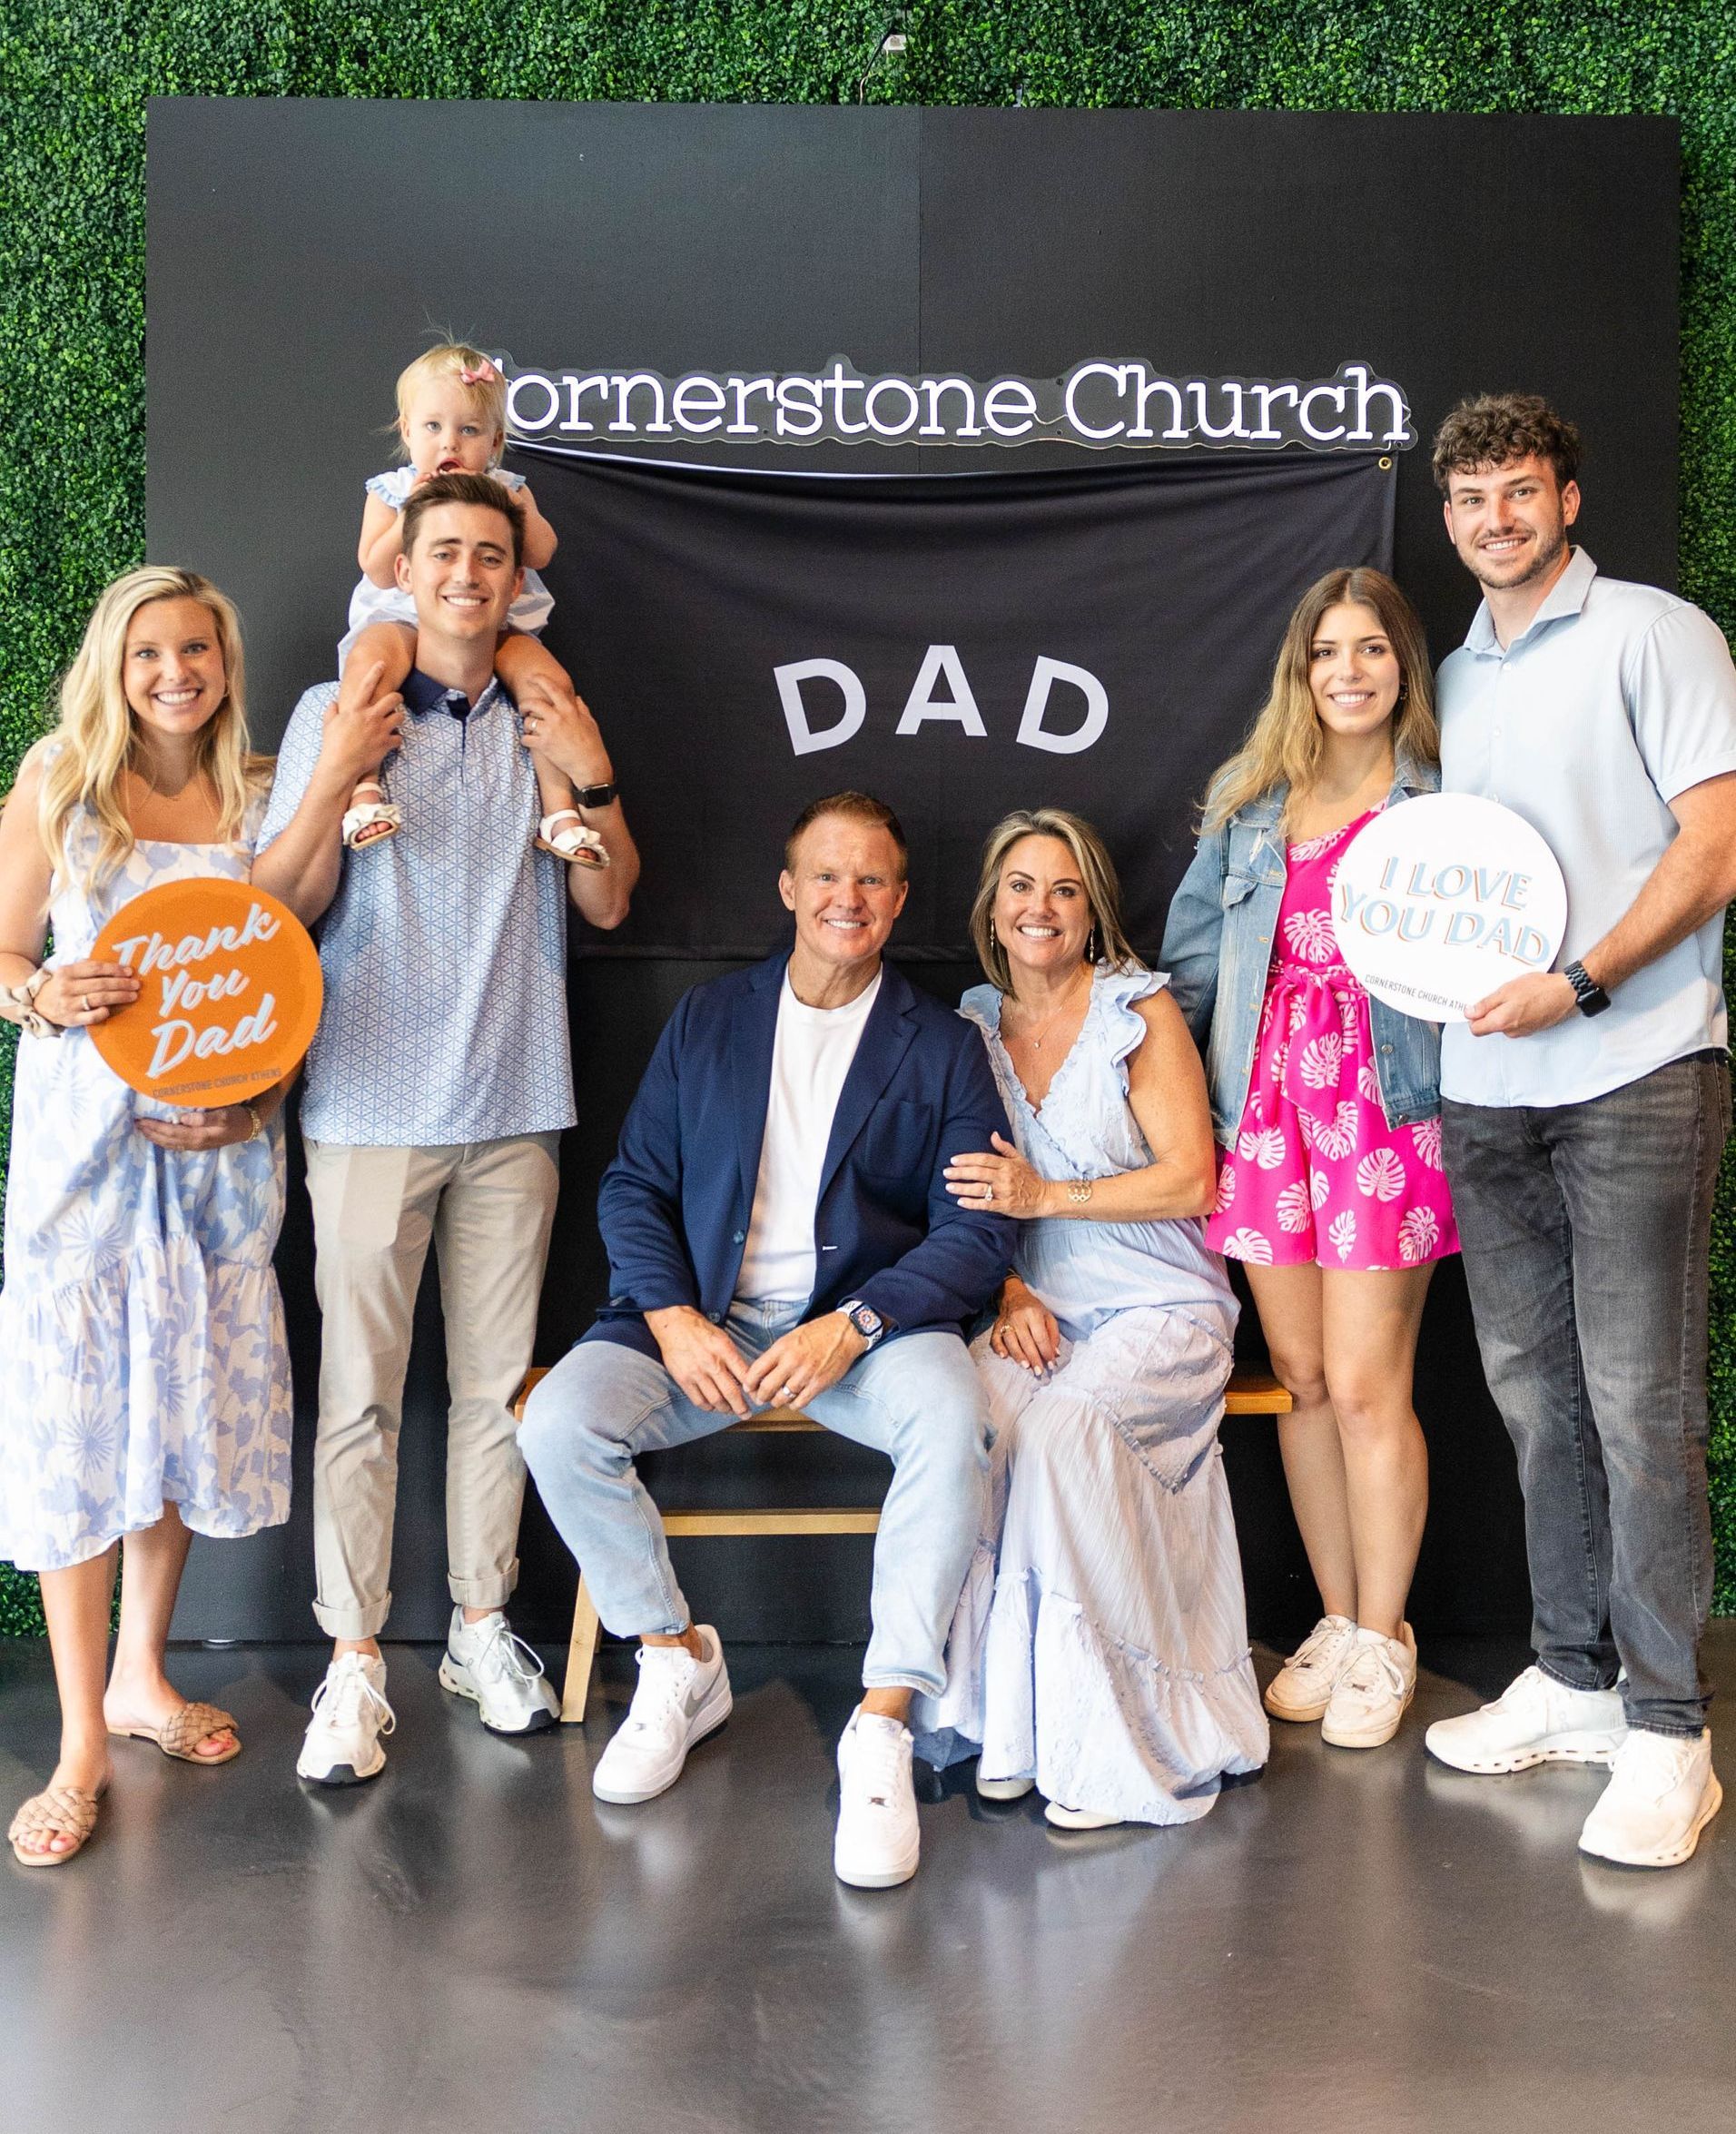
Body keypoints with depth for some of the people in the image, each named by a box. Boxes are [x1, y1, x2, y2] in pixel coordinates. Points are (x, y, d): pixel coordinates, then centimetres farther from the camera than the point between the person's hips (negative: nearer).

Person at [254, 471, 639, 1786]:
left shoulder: (547, 726, 11)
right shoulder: (337, 713, 3)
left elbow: (608, 904, 8)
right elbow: (283, 909, -2)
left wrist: (595, 782, -5)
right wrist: (335, 780, -14)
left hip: (513, 1105, 3)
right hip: (372, 1104, -2)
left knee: (498, 1381, 8)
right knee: (360, 1392, -1)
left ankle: (482, 1625, 22)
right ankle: (355, 1658, 8)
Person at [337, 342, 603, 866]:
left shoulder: (508, 491, 12)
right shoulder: (389, 491, 8)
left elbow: (540, 551, -4)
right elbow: (378, 572, -4)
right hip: (404, 619, -1)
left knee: (548, 680, -25)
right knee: (367, 661, -35)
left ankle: (560, 811, -22)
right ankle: (364, 790, -35)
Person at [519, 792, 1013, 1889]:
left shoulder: (945, 1047, 6)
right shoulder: (707, 1019, 13)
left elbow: (977, 1234, -2)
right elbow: (635, 1186, 8)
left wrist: (853, 1325, -18)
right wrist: (674, 1319, -11)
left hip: (868, 1320, -2)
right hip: (706, 1316, 2)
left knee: (956, 1421, -34)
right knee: (558, 1420, -23)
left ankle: (883, 1726, -22)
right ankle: (678, 1663, 0)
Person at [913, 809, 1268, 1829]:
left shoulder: (1141, 1010, 0)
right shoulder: (970, 1026, 13)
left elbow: (1191, 1180, -7)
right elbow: (971, 1197, 13)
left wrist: (1047, 1196, -15)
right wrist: (1006, 1292, -6)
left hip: (1160, 1313, -3)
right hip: (1034, 1315, 3)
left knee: (1064, 1427, -33)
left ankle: (1108, 1744, -19)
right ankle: (1006, 1718, -17)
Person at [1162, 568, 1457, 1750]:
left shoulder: (1442, 799, 5)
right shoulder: (1252, 804, 16)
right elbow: (1192, 952, 19)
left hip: (1383, 1099, -4)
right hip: (1269, 1097, 4)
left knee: (1367, 1386, -5)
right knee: (1302, 1379, 7)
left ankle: (1382, 1643, 11)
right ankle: (1339, 1620, 22)